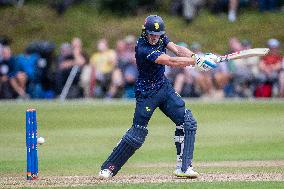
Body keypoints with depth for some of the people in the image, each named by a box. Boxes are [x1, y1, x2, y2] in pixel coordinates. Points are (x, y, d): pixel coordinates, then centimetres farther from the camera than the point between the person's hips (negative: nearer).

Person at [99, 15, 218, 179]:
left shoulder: (160, 38, -2)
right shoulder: (142, 48, -27)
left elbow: (177, 49, -13)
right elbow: (171, 62, -32)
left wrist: (196, 57, -32)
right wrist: (198, 60, -34)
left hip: (164, 87, 7)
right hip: (147, 94, -7)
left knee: (188, 122, -5)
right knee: (138, 133, -5)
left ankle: (184, 167, -3)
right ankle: (108, 168, 9)